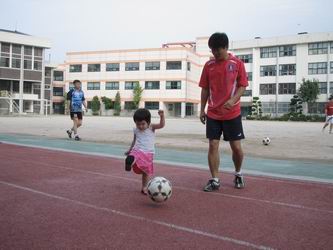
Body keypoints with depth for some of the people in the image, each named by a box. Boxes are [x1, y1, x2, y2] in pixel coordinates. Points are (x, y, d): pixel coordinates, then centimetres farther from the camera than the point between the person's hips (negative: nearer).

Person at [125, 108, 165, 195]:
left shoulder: (151, 128, -3)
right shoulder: (136, 130, 5)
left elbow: (162, 125, -17)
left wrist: (162, 116, -33)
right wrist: (130, 150, 25)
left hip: (148, 153, -1)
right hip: (137, 151, 1)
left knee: (146, 171, 9)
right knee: (132, 158, -36)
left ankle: (144, 187, 23)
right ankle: (129, 162, -65)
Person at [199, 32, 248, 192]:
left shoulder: (237, 63, -3)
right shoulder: (209, 65, 4)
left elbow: (242, 86, -3)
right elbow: (205, 89, 9)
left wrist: (233, 100, -21)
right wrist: (202, 109, 5)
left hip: (232, 113, -2)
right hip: (213, 114, 2)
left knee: (236, 147, 3)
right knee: (213, 145, -1)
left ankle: (238, 174, 29)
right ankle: (215, 180, 8)